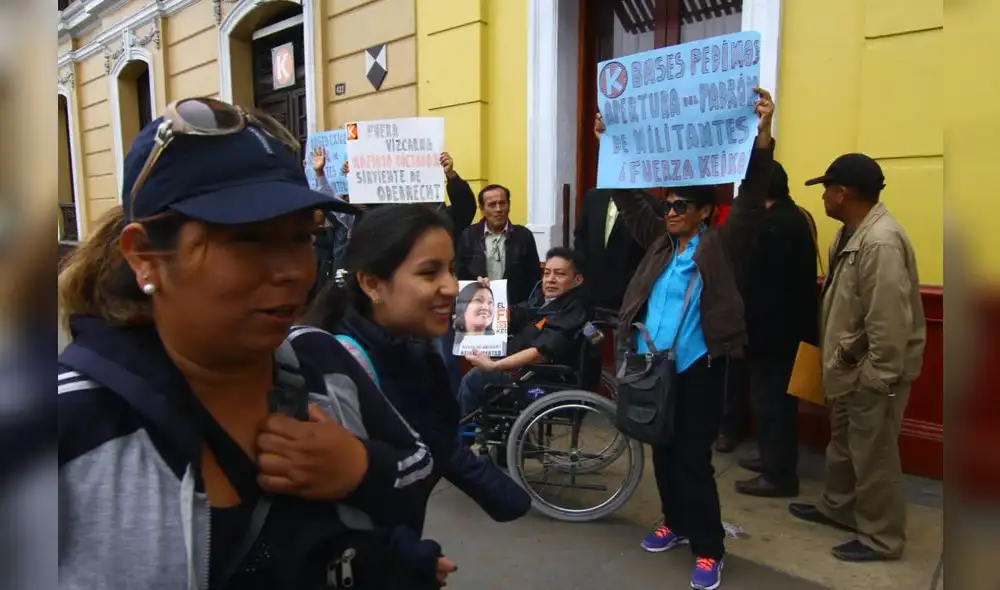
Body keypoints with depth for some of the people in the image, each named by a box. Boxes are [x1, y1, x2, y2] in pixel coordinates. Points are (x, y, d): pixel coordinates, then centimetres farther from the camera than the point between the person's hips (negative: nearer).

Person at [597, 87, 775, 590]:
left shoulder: (721, 244, -4)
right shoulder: (659, 242, 9)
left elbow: (752, 198, -15)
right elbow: (628, 198, 12)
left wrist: (763, 135, -26)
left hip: (698, 371, -5)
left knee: (693, 460, 1)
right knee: (663, 452, 17)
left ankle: (708, 549, 19)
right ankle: (675, 522, 38)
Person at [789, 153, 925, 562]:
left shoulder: (881, 242, -26)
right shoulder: (852, 232, 6)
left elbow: (889, 321, -28)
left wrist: (879, 377, -21)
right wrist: (839, 363, 19)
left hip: (874, 371, -10)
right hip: (851, 366, 10)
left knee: (873, 456, 5)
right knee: (843, 445, 23)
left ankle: (881, 538, 23)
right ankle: (837, 508, 41)